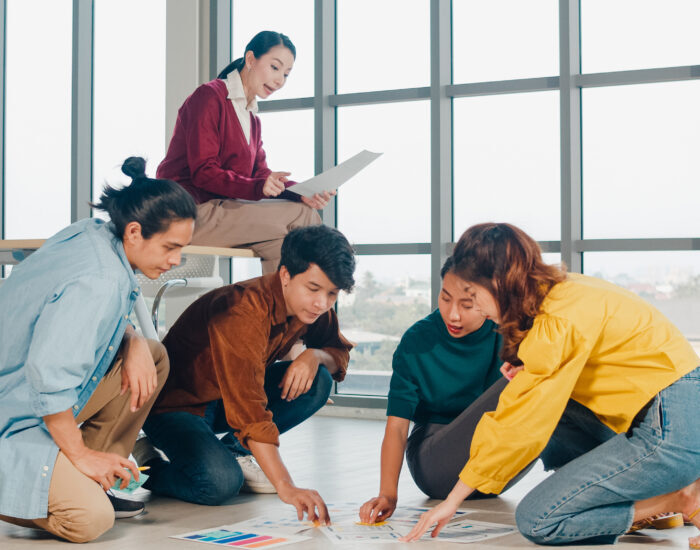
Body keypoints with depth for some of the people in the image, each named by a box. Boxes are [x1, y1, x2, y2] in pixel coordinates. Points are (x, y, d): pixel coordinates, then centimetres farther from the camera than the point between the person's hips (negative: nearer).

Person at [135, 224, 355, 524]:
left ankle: (233, 449, 0)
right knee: (220, 484, -33)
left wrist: (314, 355, -19)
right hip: (176, 405, -7)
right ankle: (148, 463, -2)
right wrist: (286, 487, -47)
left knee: (318, 381, -15)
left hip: (225, 400, 7)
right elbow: (249, 412, -40)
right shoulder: (243, 311, -33)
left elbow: (339, 353, 7)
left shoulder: (311, 307, -9)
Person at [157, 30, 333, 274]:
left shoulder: (252, 119, 22)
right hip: (191, 214, -8)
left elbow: (260, 174, 11)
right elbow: (203, 173, -14)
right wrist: (258, 187, -30)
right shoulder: (209, 96, -5)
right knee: (303, 216, -19)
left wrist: (301, 193, -10)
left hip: (219, 210, 8)